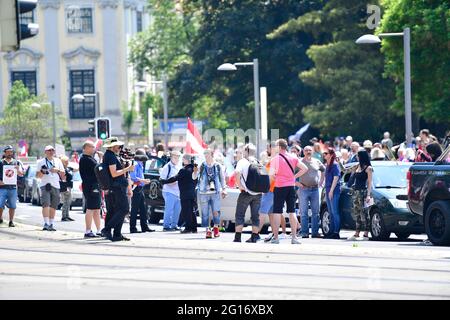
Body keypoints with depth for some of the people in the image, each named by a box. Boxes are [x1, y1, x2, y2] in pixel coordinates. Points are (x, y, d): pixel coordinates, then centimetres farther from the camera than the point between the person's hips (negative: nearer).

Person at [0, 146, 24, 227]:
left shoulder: (16, 163, 11)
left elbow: (21, 174, 11)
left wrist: (18, 169, -11)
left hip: (13, 187, 1)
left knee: (12, 206, 2)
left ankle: (11, 221, 10)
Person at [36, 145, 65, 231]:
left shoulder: (58, 161, 16)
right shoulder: (41, 162, 7)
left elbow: (63, 173, 17)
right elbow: (38, 175, 5)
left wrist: (57, 170, -3)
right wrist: (42, 172, -16)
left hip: (55, 186, 3)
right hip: (45, 185, -3)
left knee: (53, 206, 3)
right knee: (46, 204, -16)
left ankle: (51, 224, 9)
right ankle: (46, 223, -22)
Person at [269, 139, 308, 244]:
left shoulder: (275, 159, -8)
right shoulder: (293, 158, 5)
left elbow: (271, 173, -16)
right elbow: (305, 169, 4)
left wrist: (275, 177, 5)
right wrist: (294, 176, 8)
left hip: (279, 187, -4)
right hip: (291, 187, 4)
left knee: (277, 212, 1)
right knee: (292, 212, 7)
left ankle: (275, 237, 0)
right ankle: (294, 237, 3)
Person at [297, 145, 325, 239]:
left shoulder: (317, 162, 11)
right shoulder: (300, 162, 0)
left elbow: (323, 170, 27)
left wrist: (321, 181, 17)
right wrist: (297, 183, -6)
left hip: (315, 189, 4)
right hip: (304, 189, -4)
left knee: (316, 212, 4)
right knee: (304, 212, -3)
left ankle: (315, 232, 8)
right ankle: (305, 232, -1)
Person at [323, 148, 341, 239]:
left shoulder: (335, 165, -9)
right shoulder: (327, 165, 18)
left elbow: (336, 178, -16)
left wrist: (331, 190, -20)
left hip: (334, 191, -9)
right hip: (328, 191, 9)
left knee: (335, 212, -10)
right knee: (331, 213, 11)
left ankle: (336, 232, -12)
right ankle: (331, 231, 15)